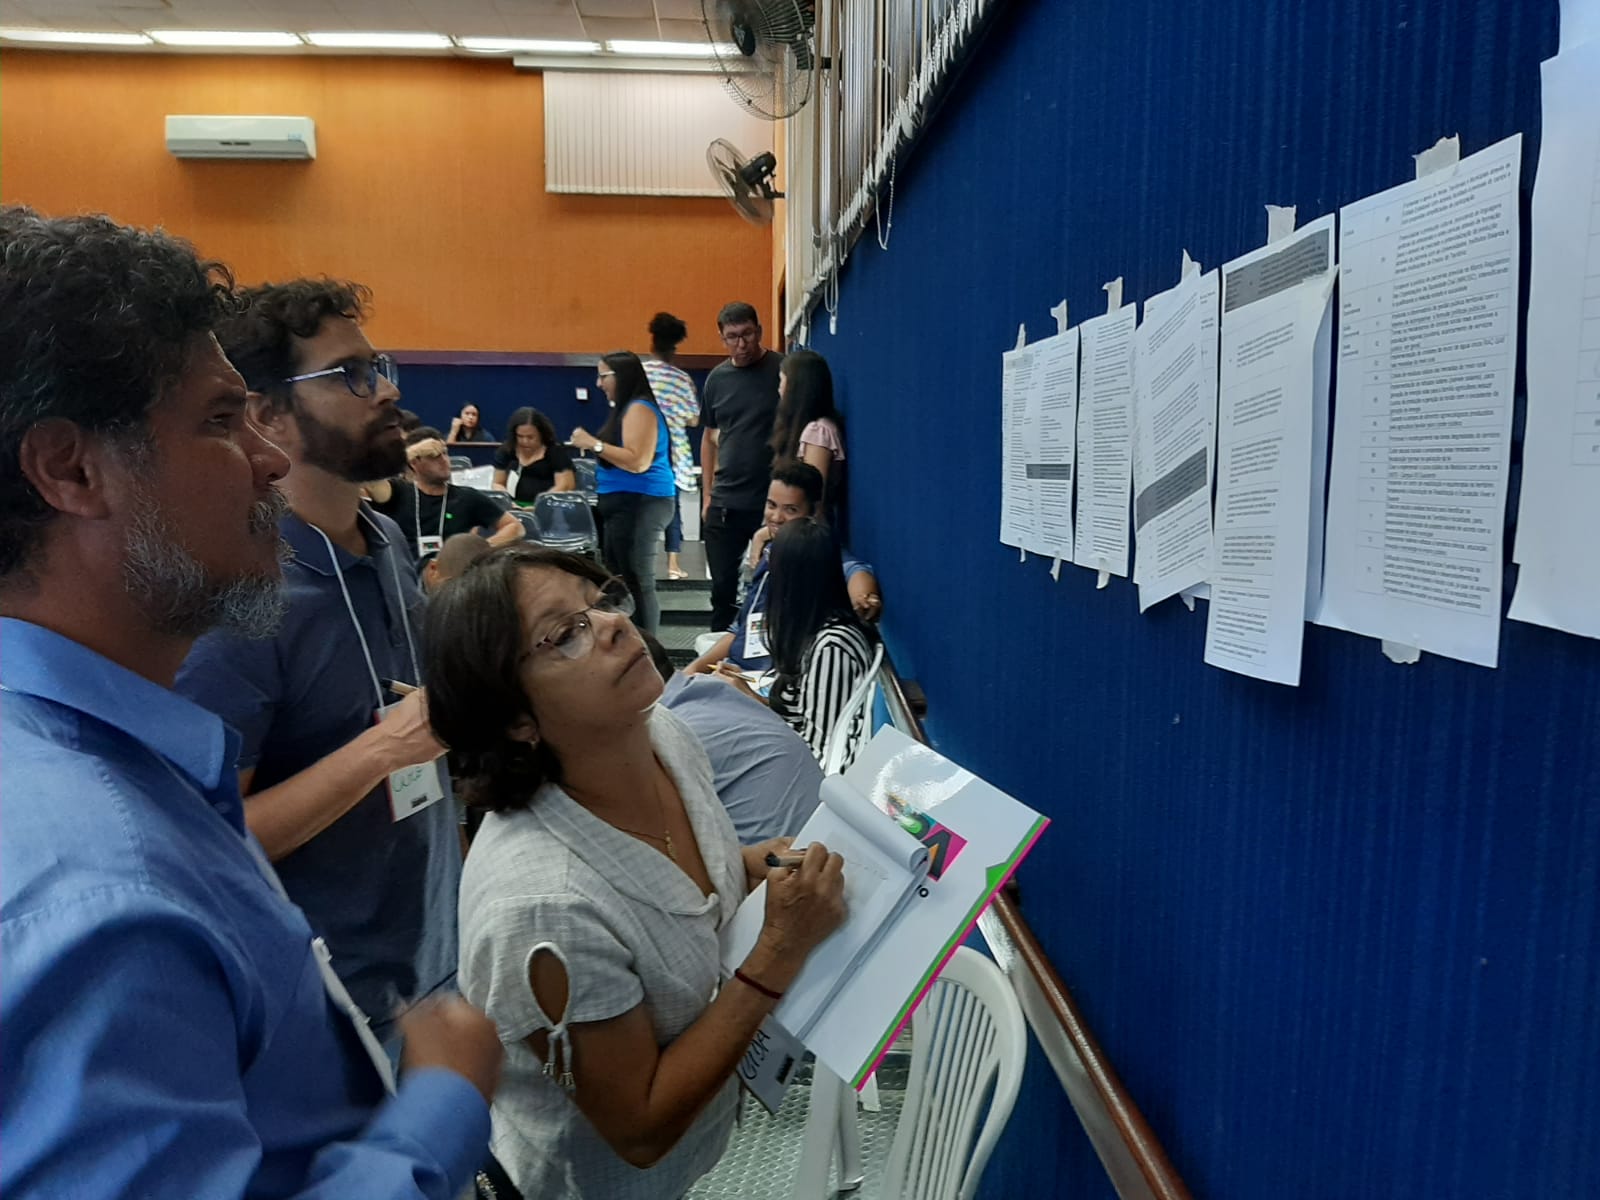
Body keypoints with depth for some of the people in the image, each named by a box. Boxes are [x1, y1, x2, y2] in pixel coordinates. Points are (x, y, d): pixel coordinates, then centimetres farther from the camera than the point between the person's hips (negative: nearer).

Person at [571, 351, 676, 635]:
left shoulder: (639, 409, -12)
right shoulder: (626, 409, 19)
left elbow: (638, 461, -22)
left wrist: (594, 444, -18)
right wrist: (593, 445, 16)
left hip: (638, 504, -11)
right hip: (627, 503, 11)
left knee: (637, 582, -12)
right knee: (620, 580, 11)